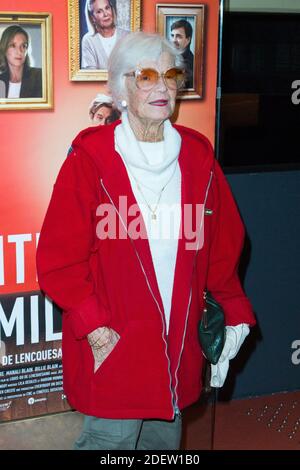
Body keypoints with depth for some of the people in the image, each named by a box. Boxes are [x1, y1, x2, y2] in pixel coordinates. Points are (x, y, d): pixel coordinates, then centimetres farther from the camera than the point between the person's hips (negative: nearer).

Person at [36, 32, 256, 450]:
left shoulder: (197, 156, 4)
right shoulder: (90, 158, -9)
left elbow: (223, 244, 11)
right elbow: (59, 256, -9)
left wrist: (235, 310, 7)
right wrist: (92, 325, -15)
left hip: (179, 345, 4)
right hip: (113, 346, -4)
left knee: (166, 436, 17)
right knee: (112, 437, 3)